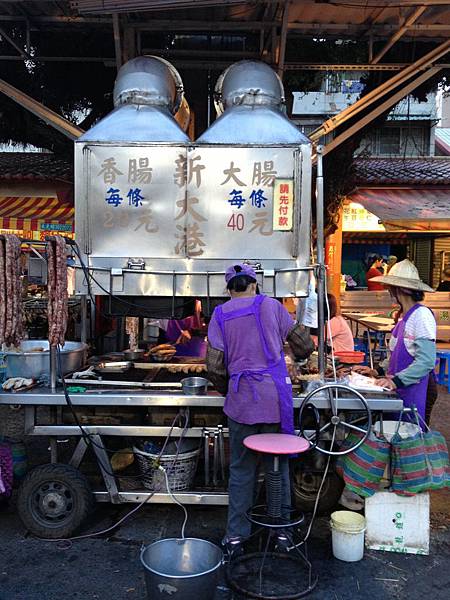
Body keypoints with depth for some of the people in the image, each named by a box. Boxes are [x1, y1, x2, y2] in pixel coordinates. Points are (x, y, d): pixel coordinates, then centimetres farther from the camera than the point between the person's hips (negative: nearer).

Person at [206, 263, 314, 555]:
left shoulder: (220, 315, 3)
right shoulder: (270, 305, 3)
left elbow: (214, 366, -2)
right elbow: (305, 345, 7)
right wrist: (301, 354, 30)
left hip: (241, 402, 0)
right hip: (276, 398, 0)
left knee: (242, 469, 11)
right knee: (278, 465, 13)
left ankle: (236, 534, 18)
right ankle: (281, 530, 24)